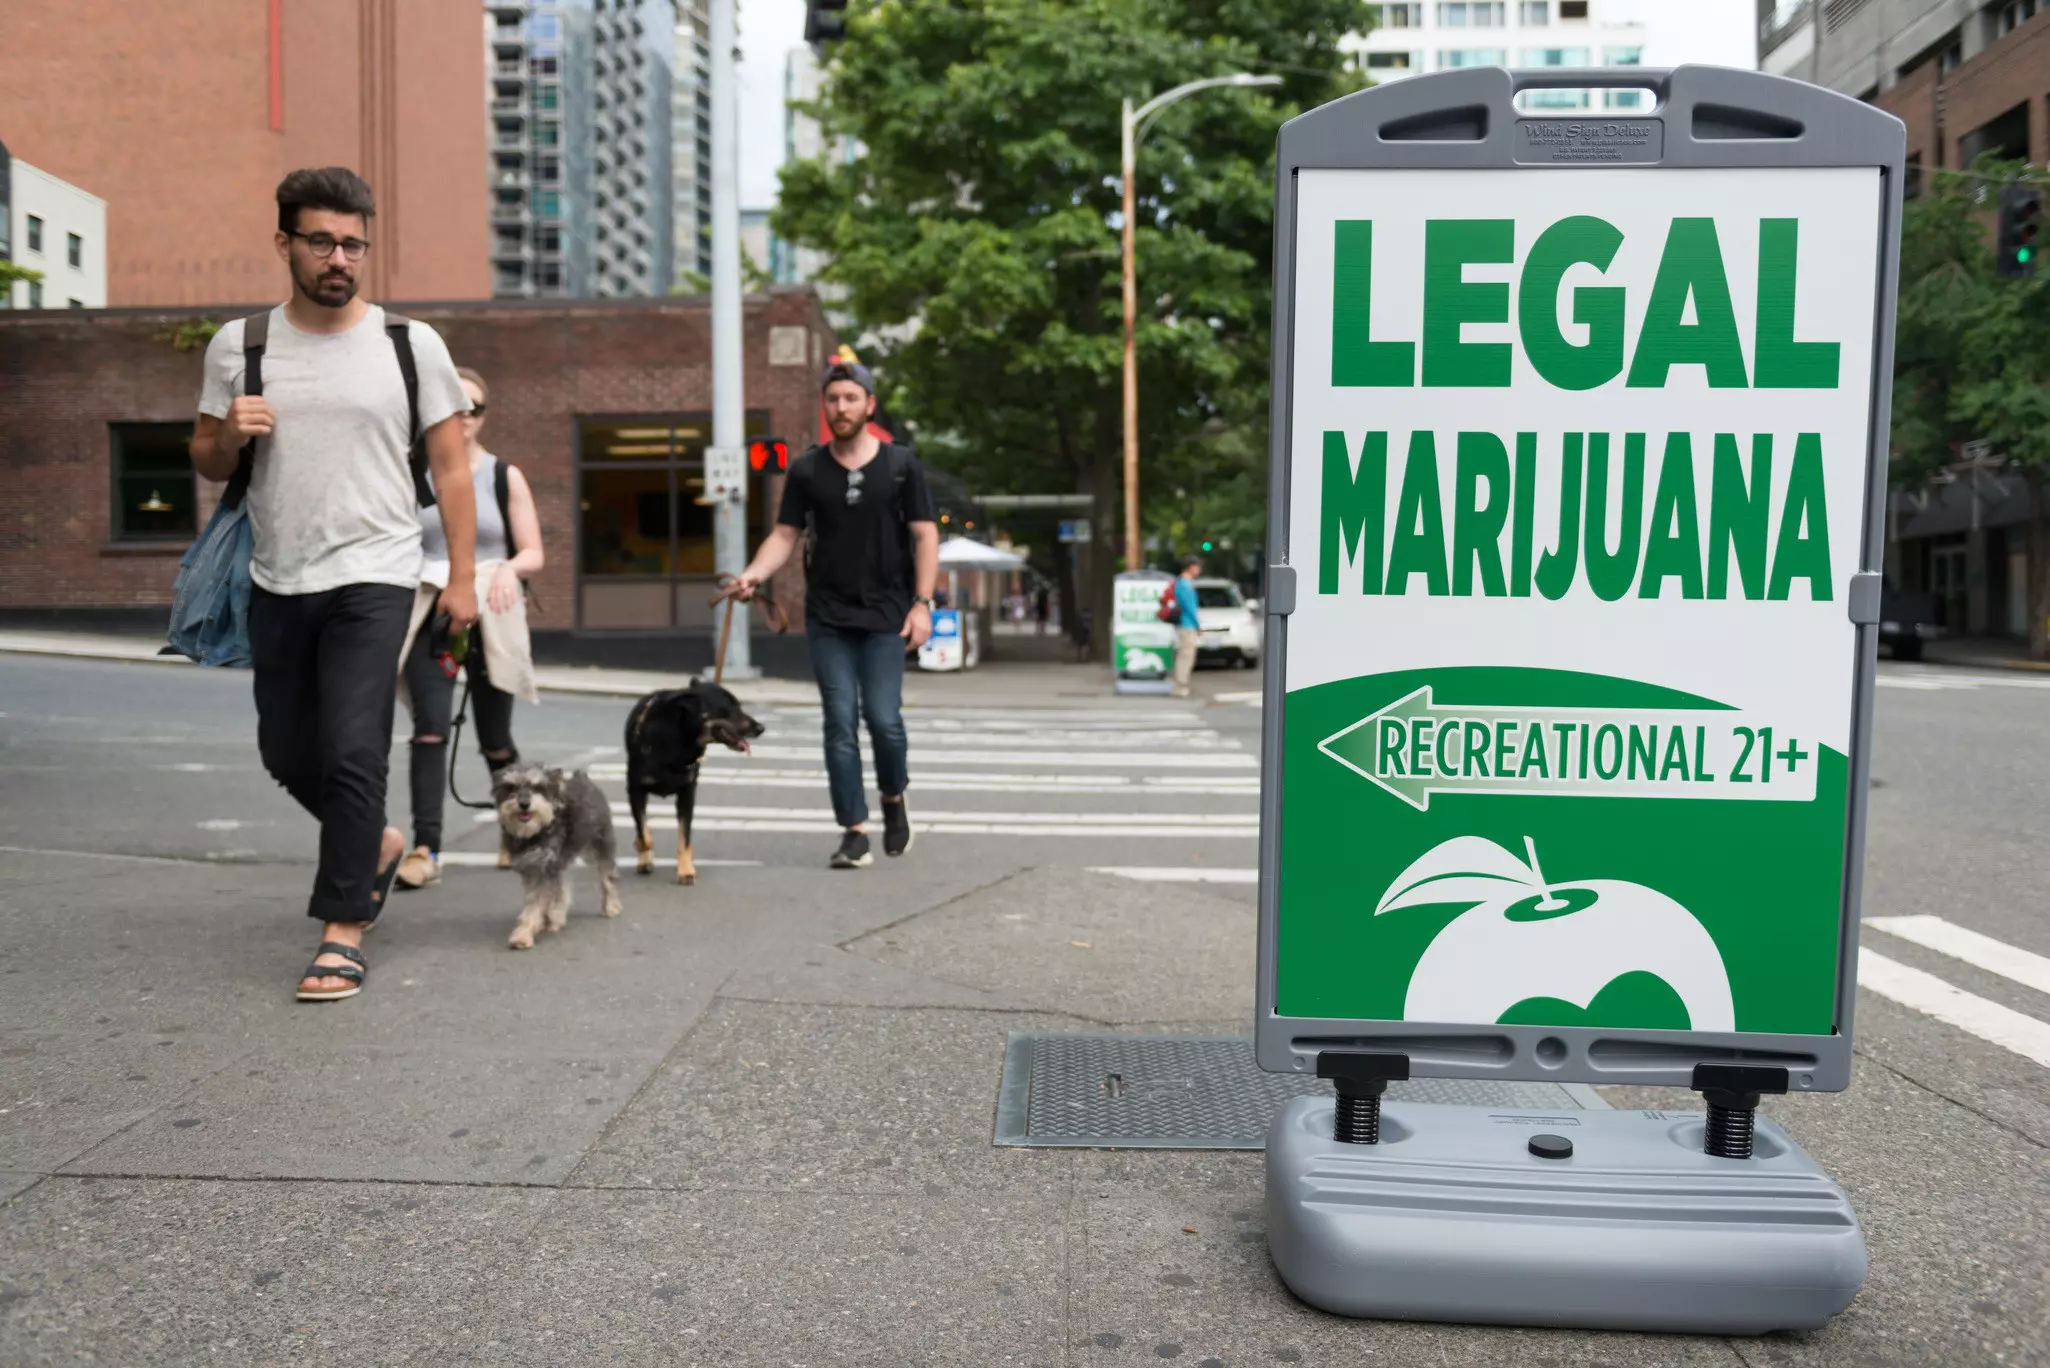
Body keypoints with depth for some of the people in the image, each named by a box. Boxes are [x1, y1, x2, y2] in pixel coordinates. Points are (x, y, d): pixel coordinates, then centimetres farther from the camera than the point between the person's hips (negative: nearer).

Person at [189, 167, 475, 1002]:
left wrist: (462, 577, -3)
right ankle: (377, 841, 40)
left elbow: (451, 466, 2)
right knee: (287, 751, 14)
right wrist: (229, 435, -9)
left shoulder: (411, 345, 0)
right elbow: (206, 464, 15)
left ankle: (343, 928, 1)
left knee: (351, 750, -11)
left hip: (372, 578, -4)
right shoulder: (238, 346, 6)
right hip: (277, 583, 4)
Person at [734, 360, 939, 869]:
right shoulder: (806, 470, 6)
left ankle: (894, 799, 23)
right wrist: (753, 575, -13)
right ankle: (854, 832, 5)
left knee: (883, 717, -7)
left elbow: (925, 536, 2)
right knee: (840, 722, -1)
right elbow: (785, 535, 6)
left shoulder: (901, 465, 3)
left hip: (885, 616, -1)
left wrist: (922, 603, -7)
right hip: (827, 617, 2)